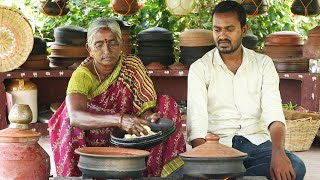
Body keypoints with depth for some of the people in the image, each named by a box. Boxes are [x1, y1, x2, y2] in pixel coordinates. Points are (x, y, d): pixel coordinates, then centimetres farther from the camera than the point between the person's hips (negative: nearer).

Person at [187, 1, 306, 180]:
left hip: (257, 143, 3)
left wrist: (278, 152, -27)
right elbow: (196, 123, -9)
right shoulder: (200, 68, 2)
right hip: (217, 145, -3)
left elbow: (273, 113, -5)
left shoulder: (263, 64, 8)